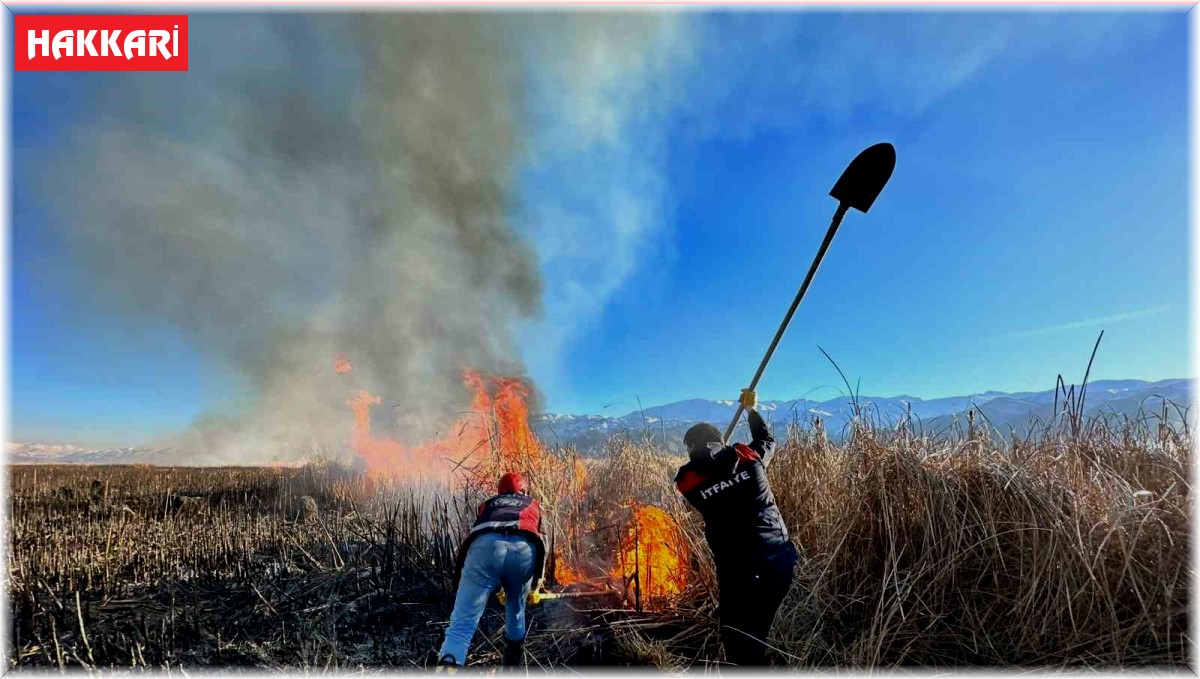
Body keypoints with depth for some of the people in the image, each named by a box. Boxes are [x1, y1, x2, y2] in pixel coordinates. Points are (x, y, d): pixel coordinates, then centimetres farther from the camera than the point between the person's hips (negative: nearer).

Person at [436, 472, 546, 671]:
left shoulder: (487, 504, 40)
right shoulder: (533, 505, 39)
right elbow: (541, 541, 30)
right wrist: (538, 579, 37)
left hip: (485, 546, 0)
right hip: (524, 549, 1)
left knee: (463, 621, -6)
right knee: (516, 609, 28)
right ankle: (513, 661, 43)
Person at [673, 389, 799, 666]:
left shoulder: (689, 480, -4)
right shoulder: (748, 456, 2)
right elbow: (767, 440, 25)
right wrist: (751, 409, 39)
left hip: (740, 573, -4)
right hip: (781, 562, 4)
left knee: (739, 644, 10)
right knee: (756, 636, 22)